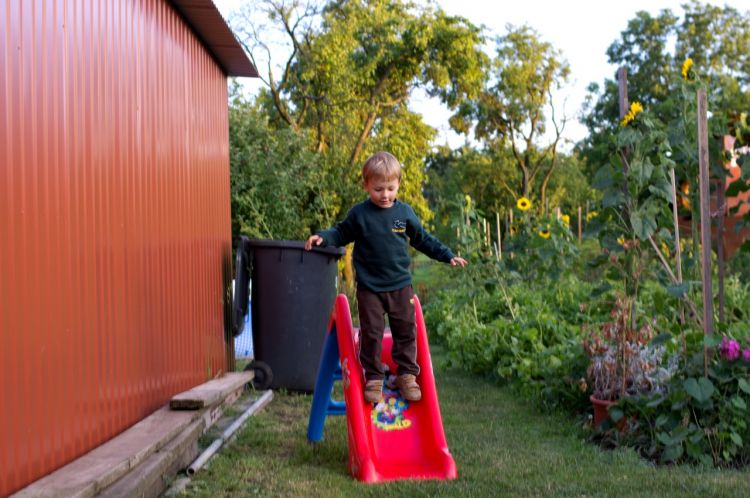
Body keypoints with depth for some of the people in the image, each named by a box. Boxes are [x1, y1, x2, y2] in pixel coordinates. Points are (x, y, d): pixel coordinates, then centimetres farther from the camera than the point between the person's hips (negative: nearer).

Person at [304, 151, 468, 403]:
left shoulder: (404, 212, 2)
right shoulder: (359, 214, -3)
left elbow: (422, 239, 13)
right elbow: (342, 233, 9)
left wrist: (447, 256, 11)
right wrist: (322, 237, -9)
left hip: (400, 286, 2)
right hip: (369, 288, -2)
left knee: (406, 330, 5)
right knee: (371, 333, 1)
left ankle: (406, 375, 17)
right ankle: (373, 378, 12)